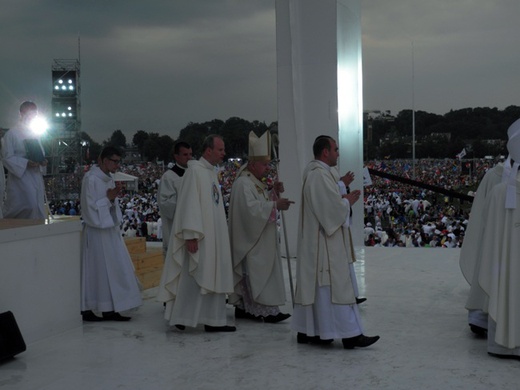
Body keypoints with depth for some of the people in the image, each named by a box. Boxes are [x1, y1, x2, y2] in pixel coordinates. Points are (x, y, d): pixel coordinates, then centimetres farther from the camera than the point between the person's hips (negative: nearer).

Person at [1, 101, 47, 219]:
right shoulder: (11, 134, -5)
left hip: (36, 178, 6)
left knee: (37, 210, 4)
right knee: (30, 206, -18)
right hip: (20, 177, -6)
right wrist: (26, 163, -22)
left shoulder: (35, 135, 15)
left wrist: (42, 161, -1)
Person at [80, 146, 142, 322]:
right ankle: (87, 310, 6)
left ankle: (109, 309, 12)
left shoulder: (108, 178, 11)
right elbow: (90, 206, -17)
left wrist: (113, 197, -3)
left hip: (110, 229, 8)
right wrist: (109, 198, -15)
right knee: (97, 270, -3)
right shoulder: (91, 178, -13)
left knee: (110, 269, 8)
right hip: (97, 230, -8)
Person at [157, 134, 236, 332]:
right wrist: (191, 235, -23)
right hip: (199, 237, -9)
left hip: (213, 238, 9)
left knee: (214, 279, 9)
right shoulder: (195, 170, -12)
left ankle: (213, 320, 14)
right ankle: (181, 317, 7)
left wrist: (222, 234, 16)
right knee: (193, 277, -3)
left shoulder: (212, 172, 15)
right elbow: (189, 203, -18)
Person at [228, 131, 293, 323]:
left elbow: (262, 204, 21)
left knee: (249, 274, 11)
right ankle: (265, 310, -7)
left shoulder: (256, 182, 16)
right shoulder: (243, 184, -16)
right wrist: (275, 204, -30)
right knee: (256, 273, -8)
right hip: (250, 239, -10)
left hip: (261, 239, 10)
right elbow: (251, 208, -27)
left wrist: (273, 192, 5)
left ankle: (242, 307, 15)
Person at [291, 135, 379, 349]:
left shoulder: (314, 172, 14)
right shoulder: (320, 175, -19)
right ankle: (350, 334, -5)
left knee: (313, 284, 12)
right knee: (335, 285, -8)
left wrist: (343, 199, 9)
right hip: (324, 243, -11)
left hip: (315, 241, 11)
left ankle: (307, 331, 17)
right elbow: (334, 207, -22)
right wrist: (348, 201, -3)